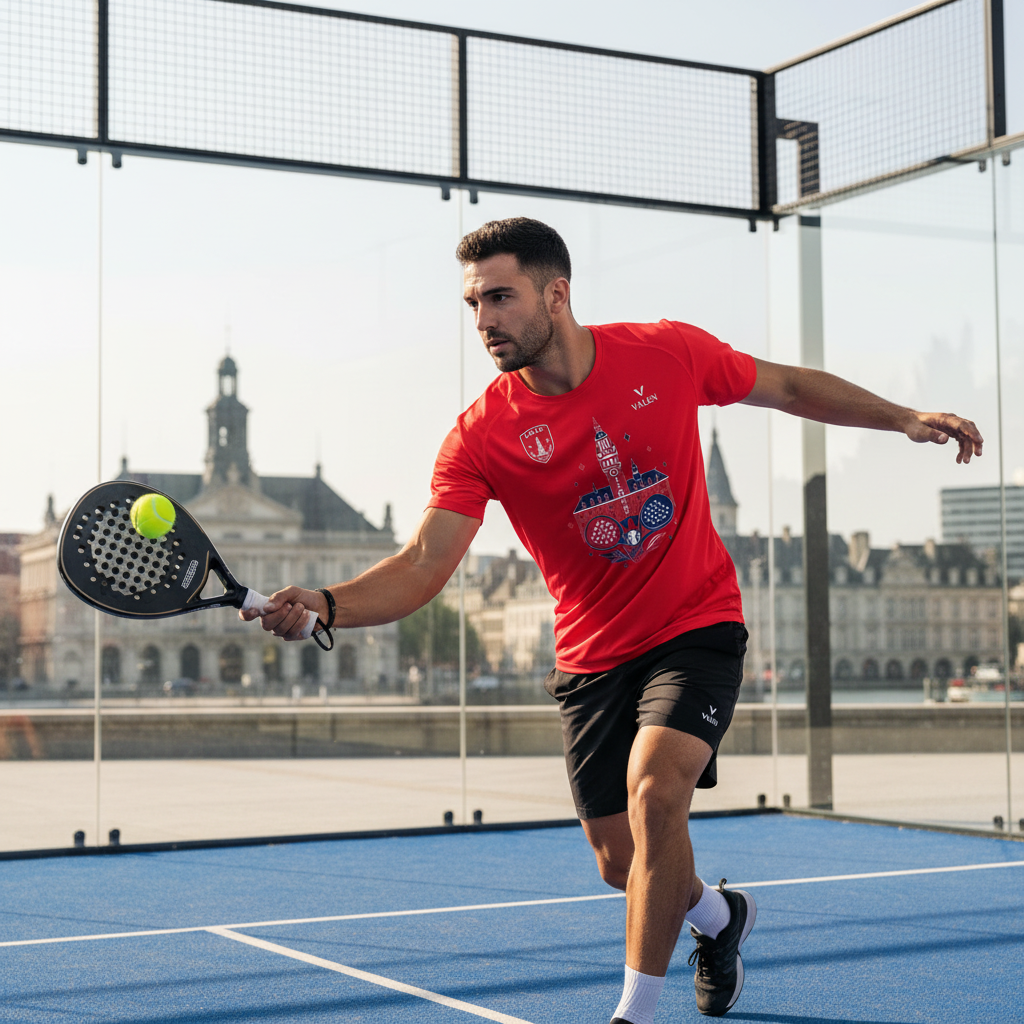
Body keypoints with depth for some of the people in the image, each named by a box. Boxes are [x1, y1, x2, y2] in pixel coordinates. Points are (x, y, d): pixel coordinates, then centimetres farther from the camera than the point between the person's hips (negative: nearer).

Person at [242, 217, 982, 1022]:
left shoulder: (669, 353, -11)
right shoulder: (482, 435, -14)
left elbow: (790, 387, 6)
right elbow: (424, 564, -23)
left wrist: (905, 419, 2)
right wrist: (322, 606, -40)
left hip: (696, 628, -2)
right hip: (592, 656, 2)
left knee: (654, 790, -25)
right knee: (622, 861, 6)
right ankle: (719, 916, 43)